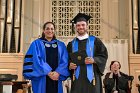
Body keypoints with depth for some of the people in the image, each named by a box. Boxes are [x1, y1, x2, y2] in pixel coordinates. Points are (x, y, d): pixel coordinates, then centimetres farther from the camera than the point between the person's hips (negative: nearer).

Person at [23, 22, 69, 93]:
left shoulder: (61, 45, 14)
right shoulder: (36, 43, 5)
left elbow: (64, 61, 3)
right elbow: (36, 60, -7)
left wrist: (58, 72, -14)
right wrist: (48, 72, -16)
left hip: (56, 78, 3)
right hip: (41, 80, -2)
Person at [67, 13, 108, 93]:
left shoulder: (95, 41, 6)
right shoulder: (71, 44, 14)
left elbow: (104, 55, 3)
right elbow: (67, 60, 16)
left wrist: (94, 60, -13)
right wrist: (69, 65, -5)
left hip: (91, 76, -2)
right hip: (77, 77, 2)